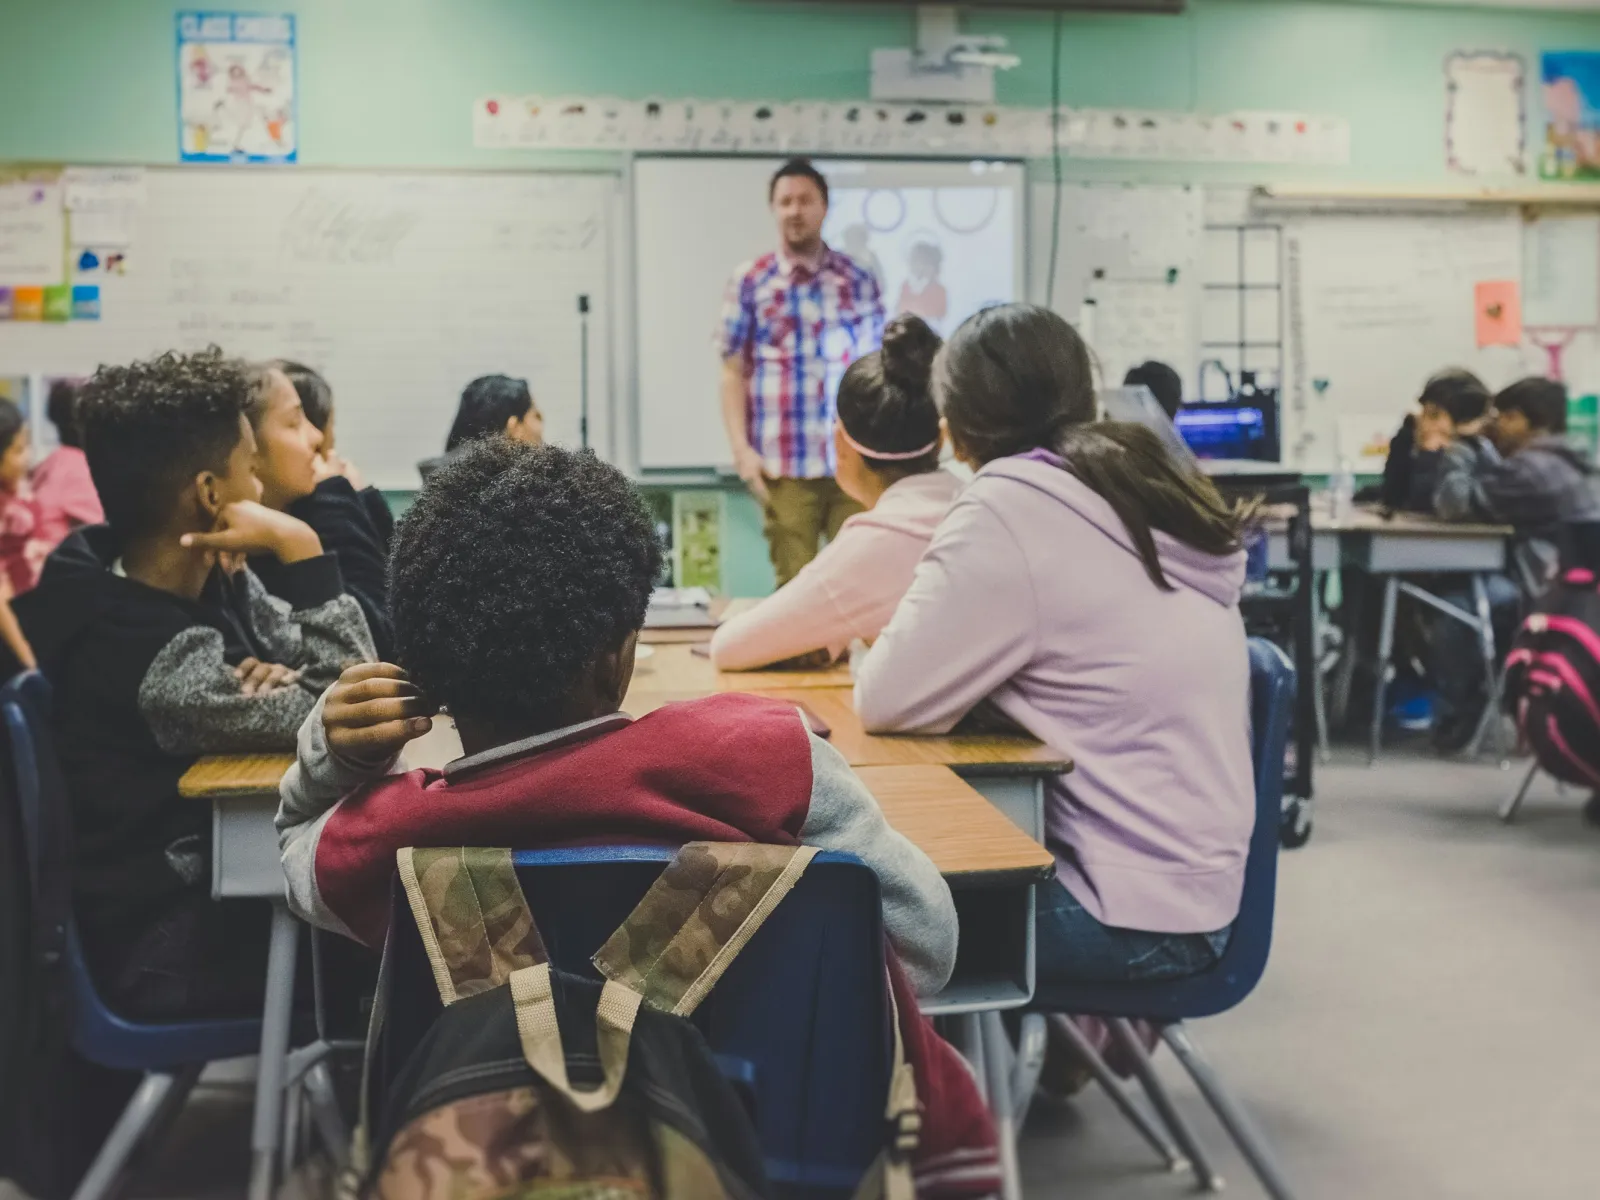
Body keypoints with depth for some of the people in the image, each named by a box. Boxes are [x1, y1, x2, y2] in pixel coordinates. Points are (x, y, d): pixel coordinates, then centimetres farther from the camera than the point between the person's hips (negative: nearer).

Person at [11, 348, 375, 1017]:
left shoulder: (211, 581, -2)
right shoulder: (145, 652, -28)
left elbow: (346, 675, 1)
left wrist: (281, 681, -21)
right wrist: (300, 548, -27)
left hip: (222, 875, 8)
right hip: (172, 950, -8)